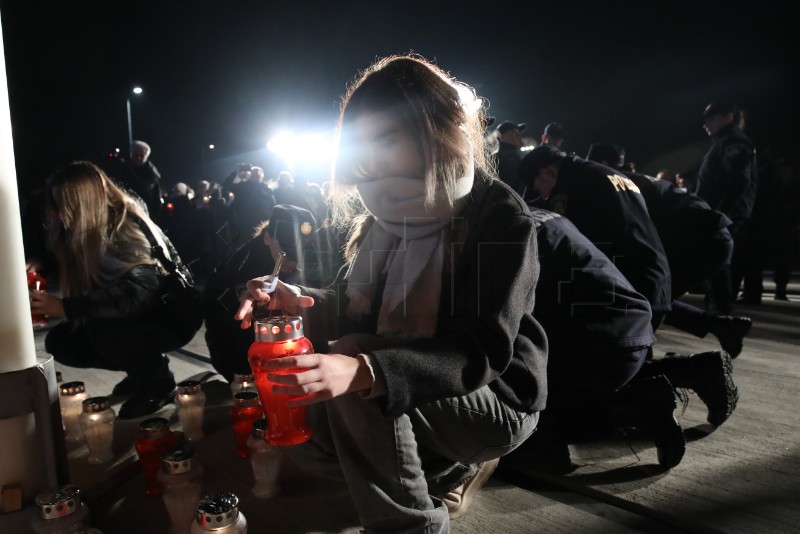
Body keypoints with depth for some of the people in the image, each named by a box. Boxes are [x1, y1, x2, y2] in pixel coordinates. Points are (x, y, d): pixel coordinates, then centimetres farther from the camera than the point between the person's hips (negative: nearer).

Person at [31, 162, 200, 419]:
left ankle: (158, 381, -6)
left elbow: (136, 294, -37)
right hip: (136, 315, 8)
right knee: (59, 341, -2)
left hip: (173, 315, -8)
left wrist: (65, 307, -38)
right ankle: (144, 366, 11)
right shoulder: (82, 231, -3)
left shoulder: (127, 228, -26)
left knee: (102, 329, -31)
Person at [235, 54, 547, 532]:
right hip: (410, 394, 7)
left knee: (353, 358, -29)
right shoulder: (387, 210, 2)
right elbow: (353, 305, 3)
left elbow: (483, 351, -30)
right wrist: (299, 301, -20)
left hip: (495, 398, -7)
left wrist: (364, 371, -46)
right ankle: (450, 468, 11)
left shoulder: (501, 215, -19)